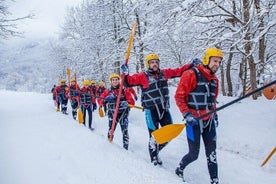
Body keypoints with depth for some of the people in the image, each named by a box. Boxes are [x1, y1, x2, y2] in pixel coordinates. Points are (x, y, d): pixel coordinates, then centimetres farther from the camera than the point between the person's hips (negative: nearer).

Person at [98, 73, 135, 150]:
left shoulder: (124, 90, 1)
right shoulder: (108, 91, 7)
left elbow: (131, 101, -2)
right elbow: (100, 100, 4)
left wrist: (127, 103, -25)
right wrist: (105, 100, -18)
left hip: (123, 113, -1)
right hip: (112, 113, 1)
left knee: (125, 131, -7)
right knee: (111, 130, -6)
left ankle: (125, 148, 2)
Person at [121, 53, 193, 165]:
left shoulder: (164, 73, 10)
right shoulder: (143, 76, -3)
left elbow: (179, 71, 16)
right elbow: (129, 82, -7)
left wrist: (191, 65, 10)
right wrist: (125, 74, -24)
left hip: (164, 109, 5)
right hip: (151, 111, -5)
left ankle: (156, 150, 34)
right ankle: (154, 157, 23)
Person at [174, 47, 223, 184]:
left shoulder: (214, 79, 12)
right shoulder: (191, 74, -11)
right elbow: (179, 96, -11)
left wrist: (214, 115, 18)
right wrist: (186, 114, -18)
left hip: (209, 121, 6)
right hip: (194, 121, -6)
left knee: (211, 153, 6)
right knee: (194, 155, 0)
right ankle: (179, 170, 28)